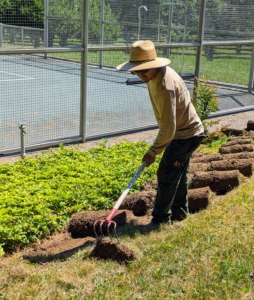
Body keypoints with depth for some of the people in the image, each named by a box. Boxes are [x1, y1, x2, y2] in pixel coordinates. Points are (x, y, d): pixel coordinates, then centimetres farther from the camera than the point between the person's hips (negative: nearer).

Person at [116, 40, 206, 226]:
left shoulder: (165, 86, -32)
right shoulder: (157, 73, -2)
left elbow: (168, 127, -30)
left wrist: (153, 151, -21)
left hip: (186, 134, -10)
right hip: (187, 130, 10)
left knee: (166, 175, -6)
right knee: (179, 174, 19)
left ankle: (161, 219, 4)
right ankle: (179, 212, 33)